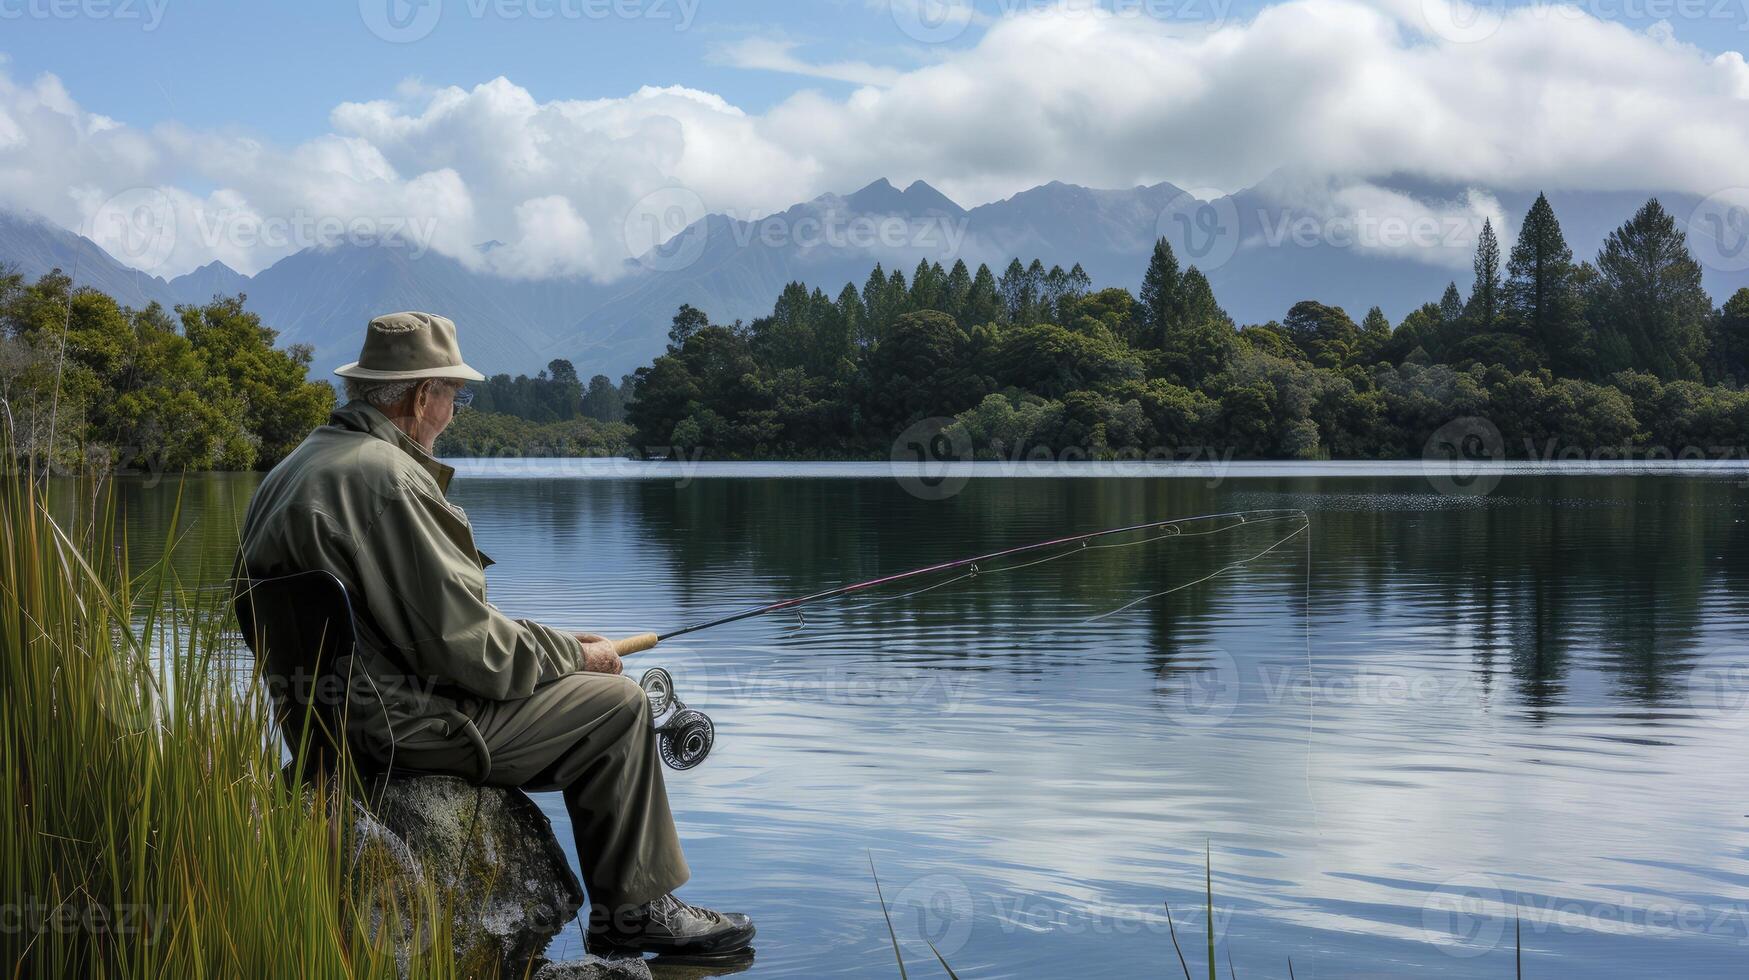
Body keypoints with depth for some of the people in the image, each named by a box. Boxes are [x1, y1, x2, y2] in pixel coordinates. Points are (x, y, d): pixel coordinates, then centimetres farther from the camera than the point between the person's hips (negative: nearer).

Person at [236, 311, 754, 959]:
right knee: (616, 704, -1)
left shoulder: (294, 468, 12)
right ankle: (632, 912, 10)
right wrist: (575, 653, -4)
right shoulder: (387, 477, -21)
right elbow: (465, 646, -21)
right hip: (398, 723, -11)